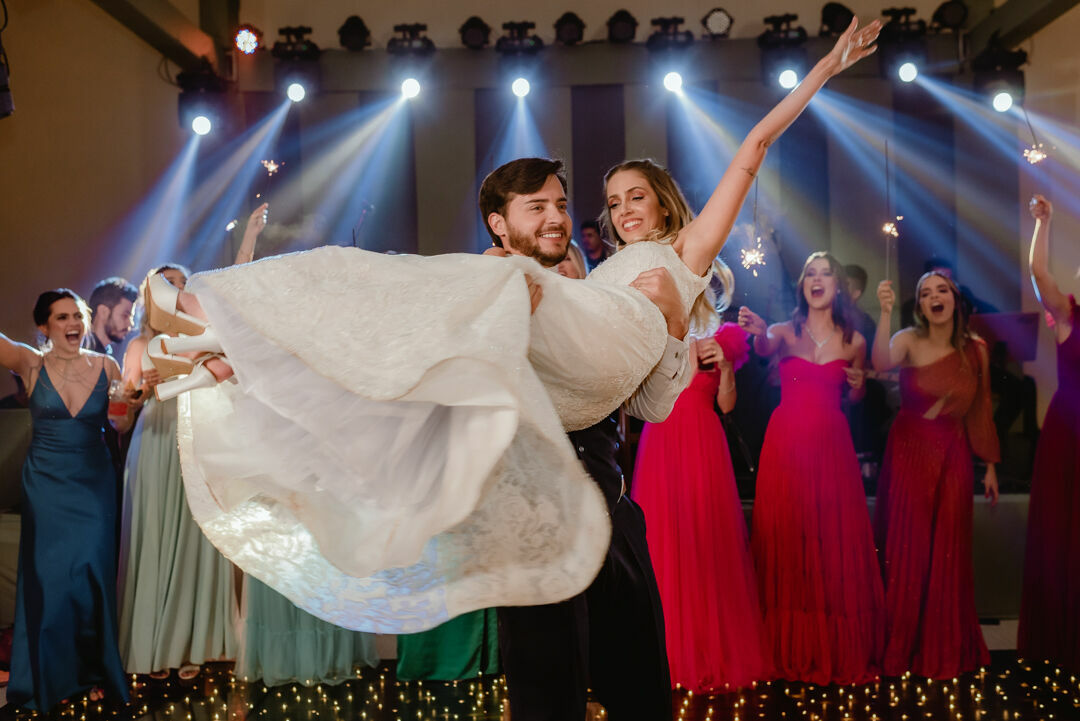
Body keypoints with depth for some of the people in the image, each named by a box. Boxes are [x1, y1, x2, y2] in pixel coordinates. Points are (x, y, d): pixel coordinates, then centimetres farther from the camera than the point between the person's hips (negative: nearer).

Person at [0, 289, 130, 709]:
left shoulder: (106, 367, -2)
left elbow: (123, 422, 5)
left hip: (94, 485, 1)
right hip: (46, 486, -1)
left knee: (92, 578, 6)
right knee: (49, 579, 7)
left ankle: (94, 671, 22)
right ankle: (52, 678, 23)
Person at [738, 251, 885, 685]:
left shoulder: (853, 341, 9)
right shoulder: (786, 331, 4)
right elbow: (765, 349, -21)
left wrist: (858, 385, -3)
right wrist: (758, 332, -43)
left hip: (831, 446, 1)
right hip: (785, 444, -1)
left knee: (836, 544, -1)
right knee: (785, 541, 0)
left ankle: (839, 651, 12)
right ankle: (791, 651, 12)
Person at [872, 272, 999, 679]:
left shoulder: (975, 349, 3)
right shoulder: (909, 340, -7)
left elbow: (981, 410, 8)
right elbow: (882, 362, -30)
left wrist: (990, 465, 11)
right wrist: (885, 312, -37)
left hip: (953, 457, 3)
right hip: (909, 451, -2)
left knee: (947, 553, 7)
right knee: (906, 549, 1)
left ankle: (945, 650, 21)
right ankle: (901, 647, 14)